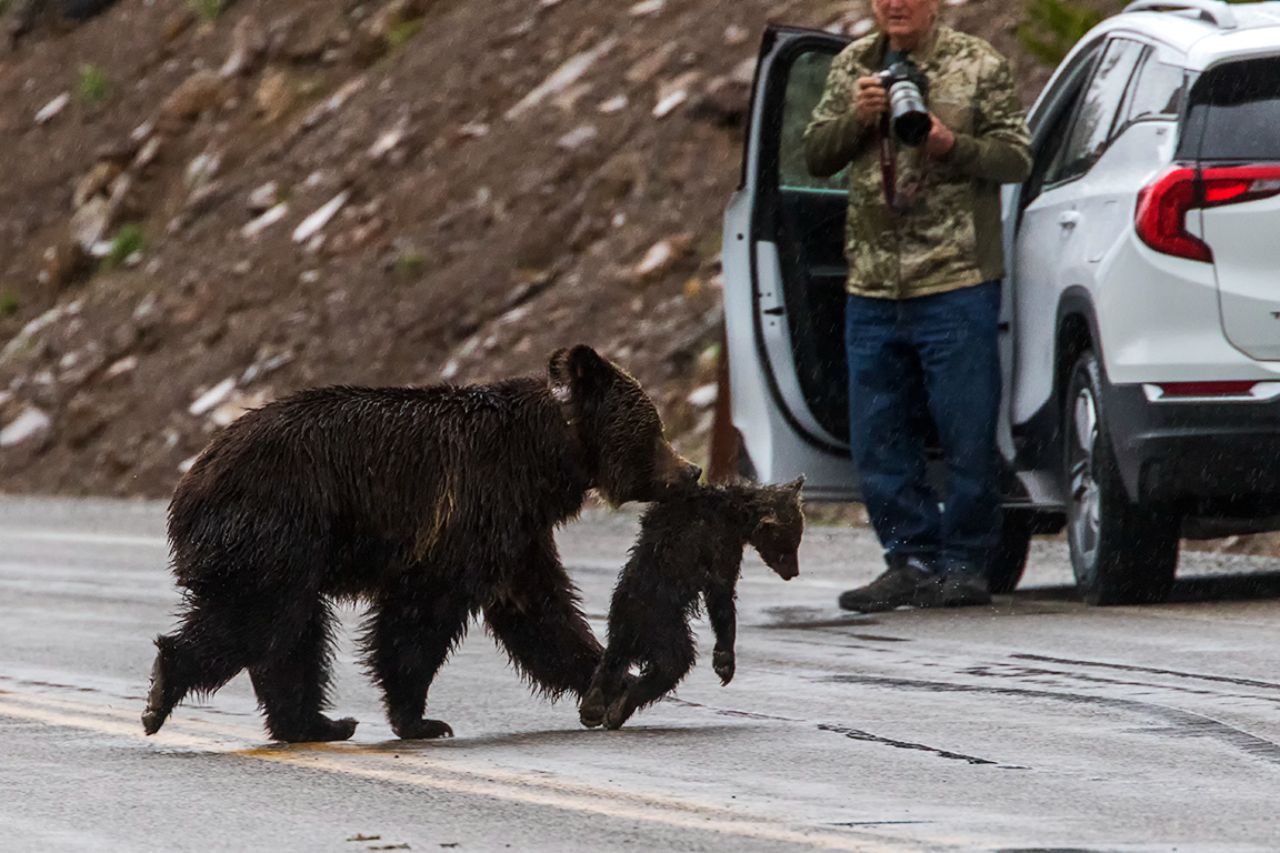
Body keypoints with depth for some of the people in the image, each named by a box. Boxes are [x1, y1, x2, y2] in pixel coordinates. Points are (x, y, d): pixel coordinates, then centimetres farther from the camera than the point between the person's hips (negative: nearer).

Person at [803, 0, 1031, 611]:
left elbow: (1017, 156, 0)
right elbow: (815, 157, 12)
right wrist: (855, 118, -7)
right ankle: (913, 561, 14)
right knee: (876, 441, 5)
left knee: (967, 437, -3)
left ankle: (963, 565, 7)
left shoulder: (977, 65, 1)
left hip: (956, 286, -5)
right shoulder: (853, 66, 13)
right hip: (872, 288, 5)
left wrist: (952, 146, -17)